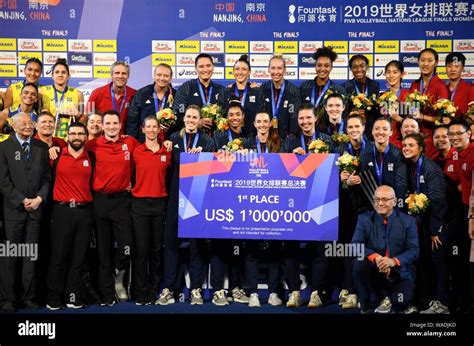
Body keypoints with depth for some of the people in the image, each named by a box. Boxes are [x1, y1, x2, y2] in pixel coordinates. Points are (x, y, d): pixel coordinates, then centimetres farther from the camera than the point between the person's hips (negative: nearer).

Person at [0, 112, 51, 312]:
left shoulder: (42, 147, 10)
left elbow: (47, 177, 9)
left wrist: (39, 198, -6)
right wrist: (22, 201, -10)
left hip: (35, 208, 3)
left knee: (31, 255, 6)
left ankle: (29, 297, 13)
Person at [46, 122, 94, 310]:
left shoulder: (91, 158, 8)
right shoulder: (57, 155, 2)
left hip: (84, 211, 2)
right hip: (62, 210, -2)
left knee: (79, 257, 4)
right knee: (58, 256, -1)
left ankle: (74, 297, 12)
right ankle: (54, 298, 8)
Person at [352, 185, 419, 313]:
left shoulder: (408, 221, -2)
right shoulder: (364, 219, -2)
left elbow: (414, 251, -8)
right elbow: (355, 246, -13)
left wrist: (394, 261, -29)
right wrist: (375, 257, -33)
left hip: (399, 273, -1)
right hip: (374, 272, 1)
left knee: (402, 303, -27)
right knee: (359, 263, -31)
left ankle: (385, 297, 12)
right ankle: (364, 307, -12)